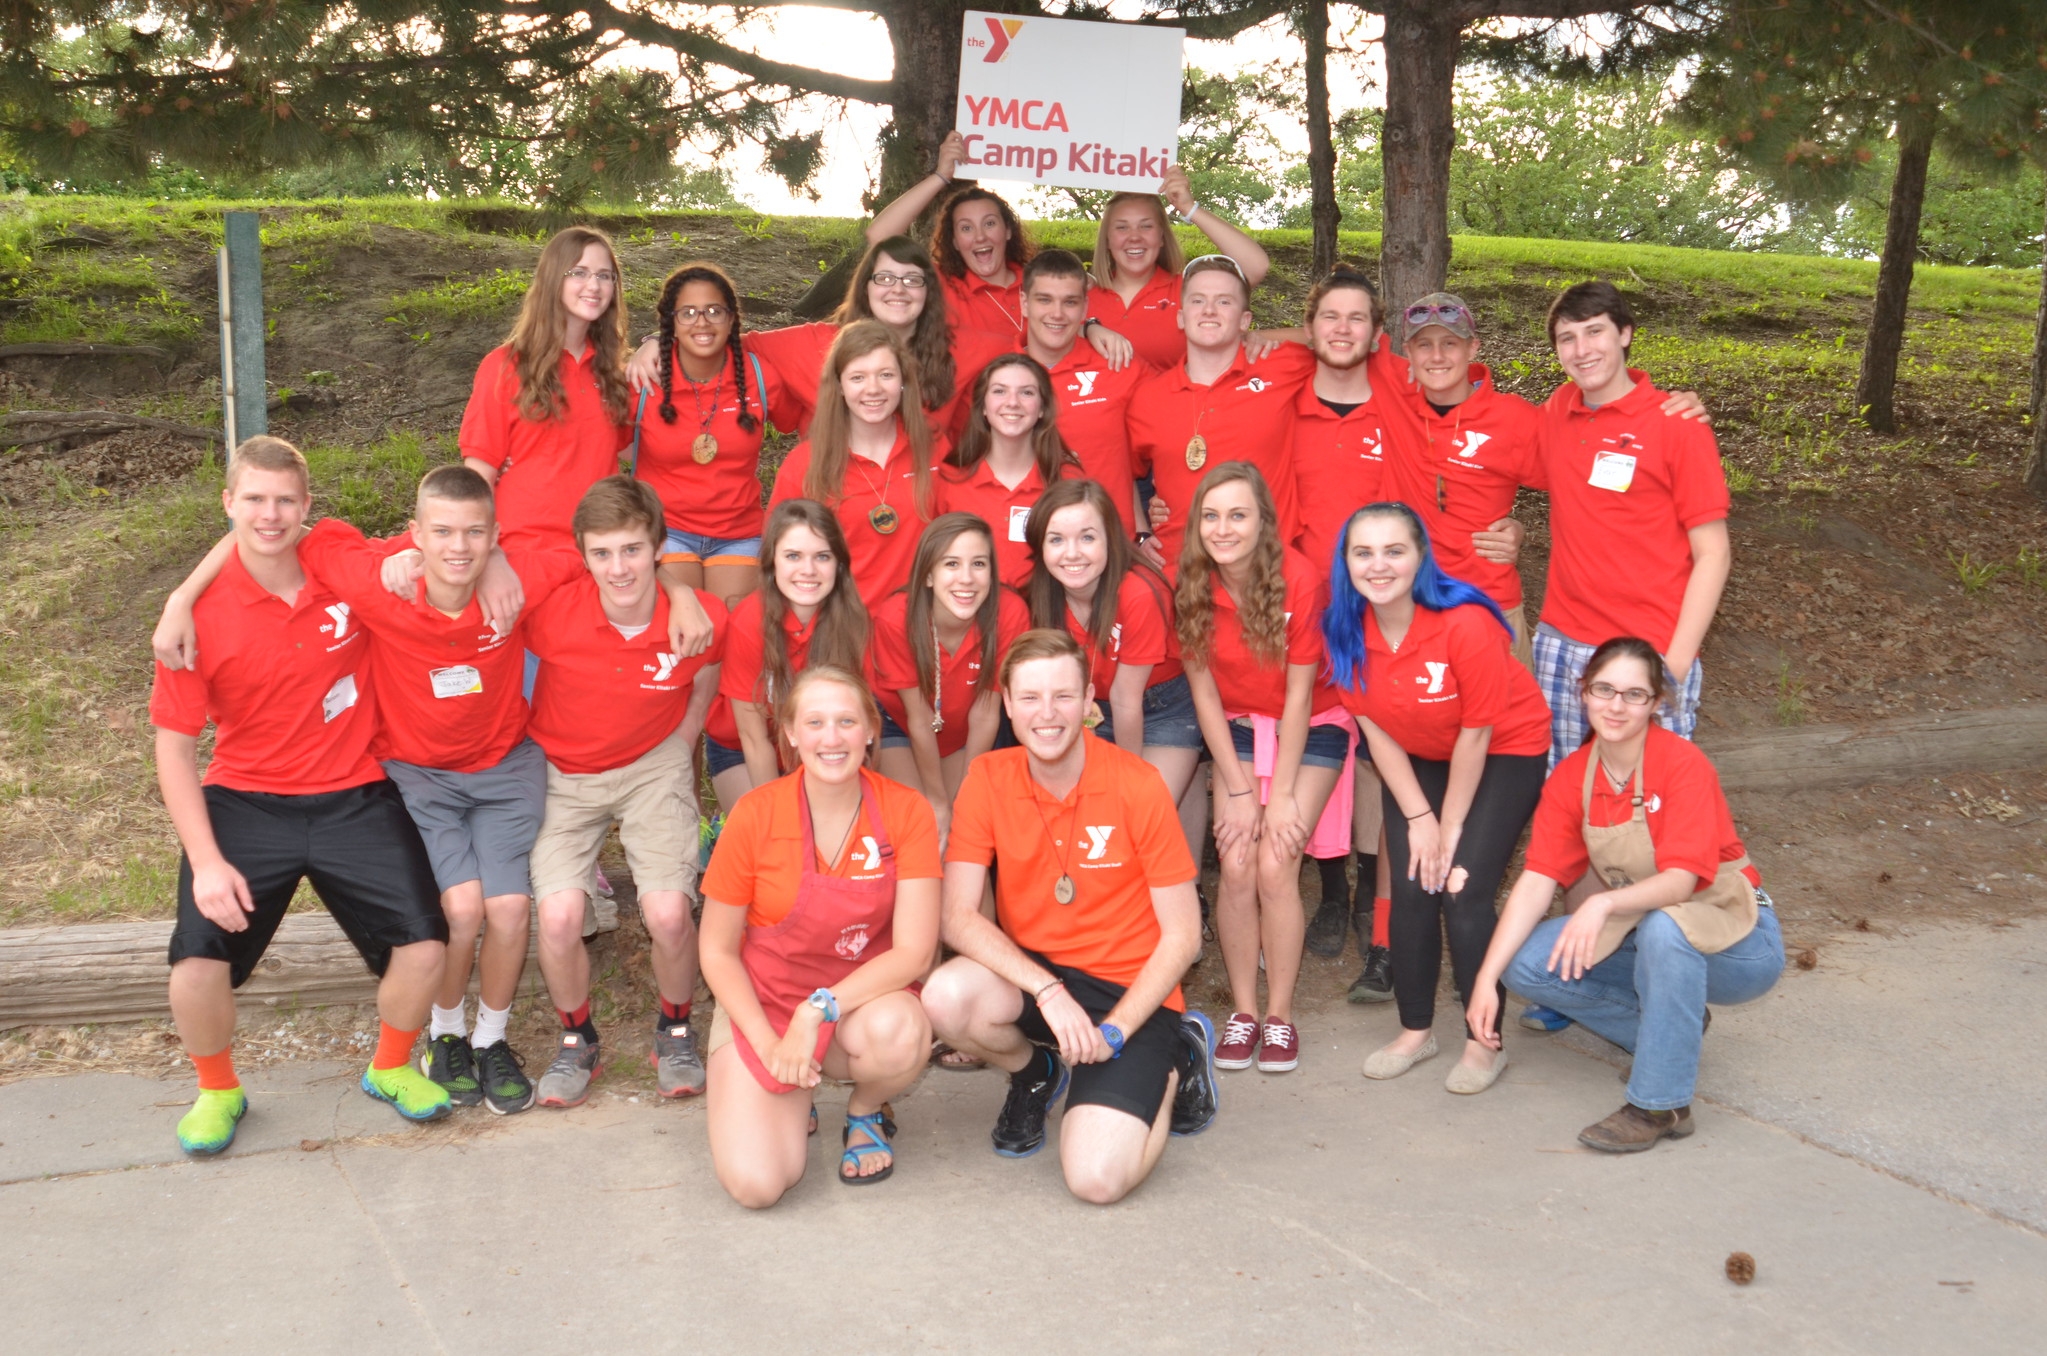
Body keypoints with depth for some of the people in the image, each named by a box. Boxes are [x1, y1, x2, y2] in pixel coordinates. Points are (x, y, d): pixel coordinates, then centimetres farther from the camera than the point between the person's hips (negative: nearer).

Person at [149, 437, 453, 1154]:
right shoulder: (201, 613, -9)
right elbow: (174, 745, -4)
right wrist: (205, 861, -14)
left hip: (355, 799, 1)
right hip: (245, 804, -1)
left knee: (425, 945, -11)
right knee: (197, 965, -15)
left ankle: (390, 1067, 21)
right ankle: (217, 1090, 18)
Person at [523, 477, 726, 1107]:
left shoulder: (701, 618, -19)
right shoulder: (552, 612, -24)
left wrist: (669, 758, 7)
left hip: (653, 766, 0)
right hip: (563, 774, 0)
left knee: (668, 913, -17)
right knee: (558, 917, -18)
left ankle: (674, 1030, 14)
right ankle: (577, 1040, 12)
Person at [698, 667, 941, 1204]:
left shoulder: (906, 812, -11)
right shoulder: (756, 815, -13)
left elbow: (914, 951, -14)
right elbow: (718, 952, -5)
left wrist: (820, 1009, -24)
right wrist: (770, 1047, -15)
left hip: (864, 999, 1)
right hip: (763, 1004, -1)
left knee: (900, 1032, -36)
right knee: (756, 1183, -22)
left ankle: (866, 1112, 2)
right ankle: (790, 1101, 15)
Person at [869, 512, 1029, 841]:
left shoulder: (1010, 613, -30)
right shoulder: (895, 620, -33)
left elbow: (984, 714, -19)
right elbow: (919, 717, -23)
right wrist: (938, 800, -14)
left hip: (965, 735, 2)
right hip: (896, 723, -2)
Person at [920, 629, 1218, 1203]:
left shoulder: (1136, 785, -14)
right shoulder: (988, 779, -6)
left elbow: (1182, 936, -9)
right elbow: (958, 917, -12)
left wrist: (1112, 1032, -17)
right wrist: (1048, 990, -24)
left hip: (1129, 990, -3)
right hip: (1029, 974, 3)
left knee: (1097, 1178, -22)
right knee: (946, 996, -31)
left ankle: (1172, 1062, 12)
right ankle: (1033, 1070, 6)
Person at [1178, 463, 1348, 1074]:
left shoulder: (1300, 581, -23)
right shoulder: (1191, 587, -13)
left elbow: (1299, 694, -17)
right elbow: (1204, 690, -7)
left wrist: (1282, 794, -14)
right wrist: (1239, 789, -8)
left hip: (1311, 729, -3)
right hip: (1238, 727, 3)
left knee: (1276, 866, -15)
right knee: (1235, 867, -11)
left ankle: (1280, 1014, 1)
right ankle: (1243, 1010, 4)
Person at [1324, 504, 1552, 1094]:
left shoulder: (1466, 623, -31)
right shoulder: (1344, 629, -16)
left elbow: (1475, 734, -22)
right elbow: (1374, 727, -6)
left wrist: (1450, 828, -13)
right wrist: (1418, 817, -8)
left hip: (1505, 752, -4)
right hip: (1415, 758, 4)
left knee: (1462, 890, -12)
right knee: (1411, 888, -3)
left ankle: (1484, 1042, 5)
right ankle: (1415, 1031, 16)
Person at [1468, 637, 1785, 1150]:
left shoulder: (1682, 763, -21)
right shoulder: (1570, 778, -5)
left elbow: (1682, 879, -29)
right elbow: (1537, 880, -12)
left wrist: (1605, 902, -49)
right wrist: (1486, 979, -22)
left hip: (1731, 937, -5)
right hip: (1639, 934, 6)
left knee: (1664, 927, -38)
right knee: (1526, 964, -16)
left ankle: (1661, 1104, -22)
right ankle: (1667, 1031, 6)